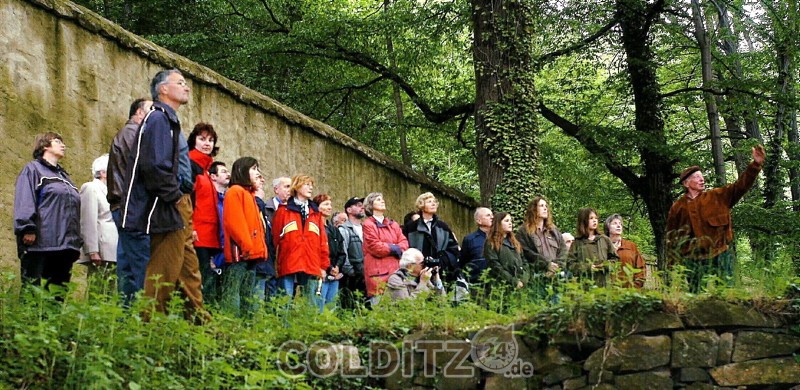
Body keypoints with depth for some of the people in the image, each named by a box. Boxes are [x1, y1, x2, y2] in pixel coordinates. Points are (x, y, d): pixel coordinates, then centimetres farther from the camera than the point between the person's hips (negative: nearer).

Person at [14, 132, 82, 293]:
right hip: (39, 243, -7)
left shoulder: (64, 176, 28)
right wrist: (27, 229, -19)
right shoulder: (32, 169, 7)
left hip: (65, 246, 7)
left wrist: (77, 241, 20)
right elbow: (24, 201, -7)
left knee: (58, 295, 3)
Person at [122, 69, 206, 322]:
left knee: (189, 271, 12)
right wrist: (175, 197, -15)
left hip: (178, 208, 11)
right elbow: (155, 166, -21)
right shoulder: (158, 119, -10)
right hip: (167, 209, -11)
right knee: (165, 272, -8)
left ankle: (199, 319, 17)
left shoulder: (170, 121, 23)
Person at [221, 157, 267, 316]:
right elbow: (234, 222, -14)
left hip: (251, 254, 10)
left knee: (249, 296, 9)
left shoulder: (250, 194, 25)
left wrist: (260, 248, 12)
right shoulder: (235, 191, -3)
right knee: (232, 296, -13)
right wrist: (246, 246, -19)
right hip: (239, 253, -10)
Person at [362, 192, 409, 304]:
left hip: (394, 269, 6)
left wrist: (398, 249, -10)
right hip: (378, 271, -6)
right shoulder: (368, 224, 1)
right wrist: (394, 248, 0)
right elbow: (375, 246, -9)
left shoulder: (393, 224, 22)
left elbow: (404, 242, 11)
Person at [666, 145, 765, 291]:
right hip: (691, 261, -1)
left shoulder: (717, 197, 9)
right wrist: (673, 264, 2)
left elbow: (740, 186, -2)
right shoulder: (678, 207, 6)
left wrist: (756, 164, -16)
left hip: (717, 258, 1)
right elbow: (671, 238, 8)